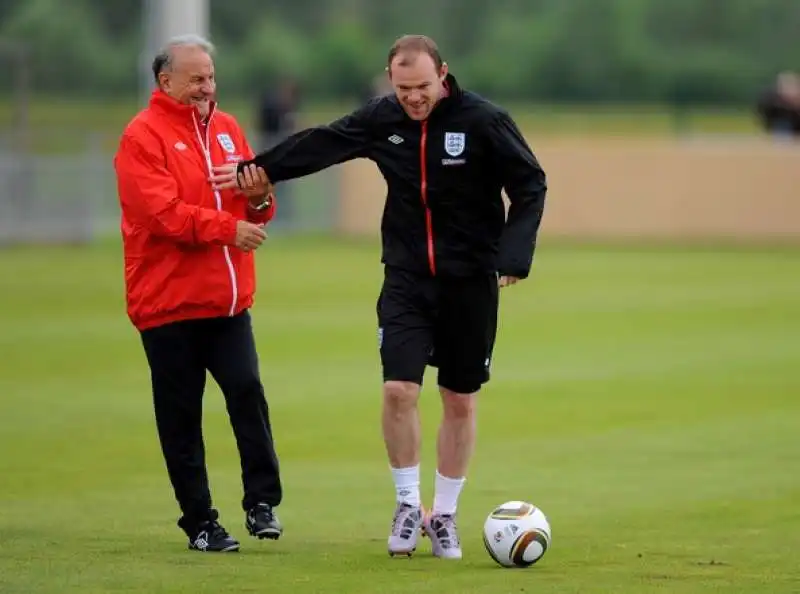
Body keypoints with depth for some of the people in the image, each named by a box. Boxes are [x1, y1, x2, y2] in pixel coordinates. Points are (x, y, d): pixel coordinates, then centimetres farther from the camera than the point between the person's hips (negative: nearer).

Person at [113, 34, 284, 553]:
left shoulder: (227, 129, 12)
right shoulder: (143, 136, -7)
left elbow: (252, 204, 17)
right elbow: (161, 212, -18)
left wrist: (261, 200, -6)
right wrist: (227, 227, -23)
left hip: (228, 297, 4)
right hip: (168, 299, -4)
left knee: (247, 391, -10)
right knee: (181, 414, 2)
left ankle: (262, 504, -3)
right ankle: (200, 521, 9)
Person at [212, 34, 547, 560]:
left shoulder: (484, 120, -13)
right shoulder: (382, 119, -3)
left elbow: (530, 186, -8)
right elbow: (319, 144, 10)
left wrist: (513, 254, -20)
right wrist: (258, 170, 15)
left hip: (470, 281, -2)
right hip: (406, 278, 2)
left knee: (461, 400, 6)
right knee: (399, 389, -12)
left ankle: (445, 515, 22)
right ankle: (408, 504, 6)